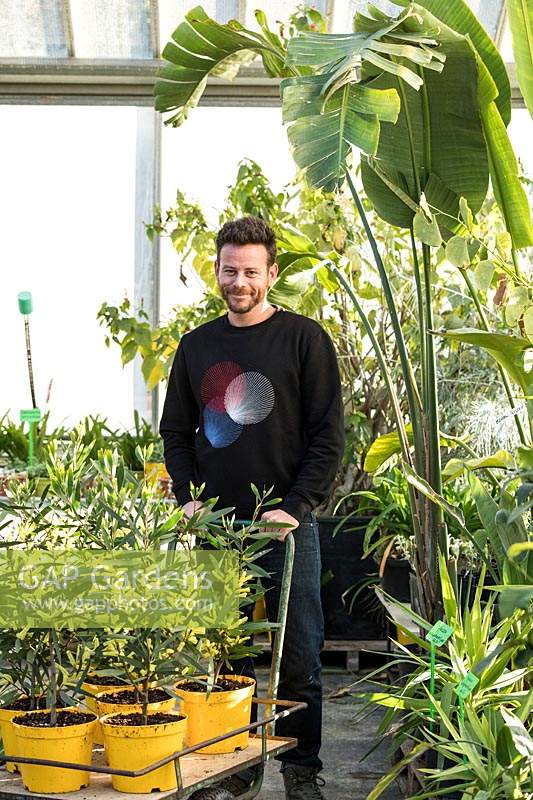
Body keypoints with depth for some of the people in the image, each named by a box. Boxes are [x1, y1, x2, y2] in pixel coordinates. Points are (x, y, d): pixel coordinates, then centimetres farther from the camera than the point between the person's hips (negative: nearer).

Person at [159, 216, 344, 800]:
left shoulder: (304, 339, 0)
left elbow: (327, 435, -3)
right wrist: (189, 498, 1)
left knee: (298, 658, 2)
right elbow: (176, 432, 17)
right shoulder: (196, 345, 12)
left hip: (287, 526, -3)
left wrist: (297, 507, -13)